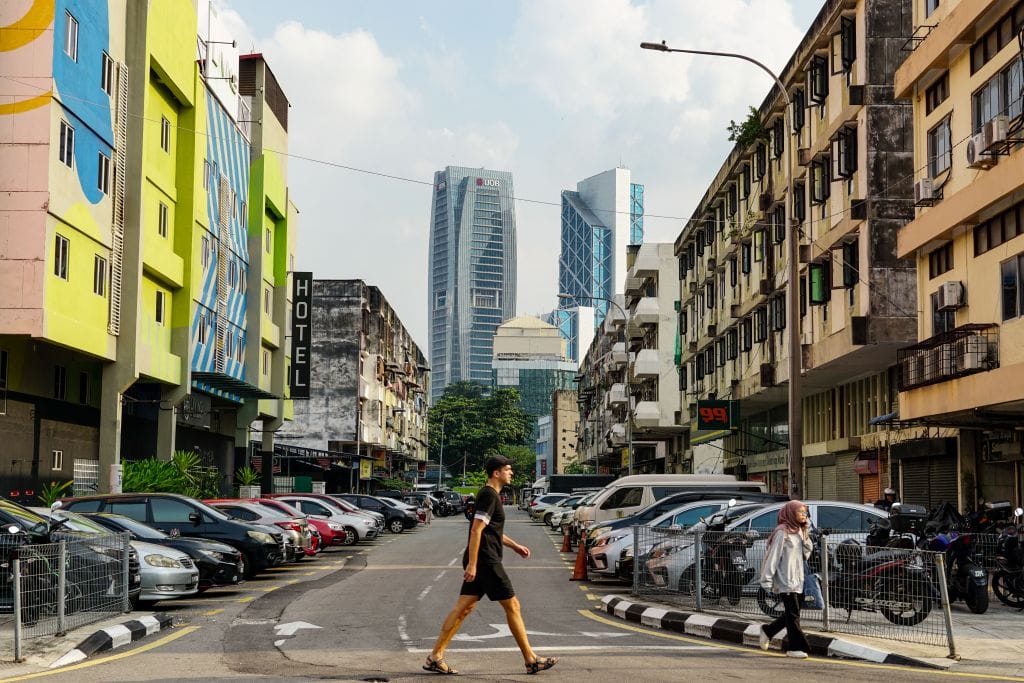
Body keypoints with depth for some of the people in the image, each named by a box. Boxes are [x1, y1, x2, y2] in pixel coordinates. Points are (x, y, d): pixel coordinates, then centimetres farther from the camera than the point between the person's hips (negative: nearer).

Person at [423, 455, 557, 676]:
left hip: (479, 561, 10)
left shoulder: (490, 495, 19)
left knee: (463, 608, 7)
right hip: (485, 560, -10)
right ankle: (531, 660, 3)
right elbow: (476, 530, -20)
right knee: (512, 606, -3)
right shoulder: (489, 496, -13)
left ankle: (435, 657, 5)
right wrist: (472, 564, -24)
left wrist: (514, 546, 29)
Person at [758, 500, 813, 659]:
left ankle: (767, 631, 28)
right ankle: (796, 648, 1)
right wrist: (767, 580, -17)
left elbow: (806, 554, 14)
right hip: (785, 581, -8)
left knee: (792, 614, 11)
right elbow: (773, 556, -14)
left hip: (798, 580, 8)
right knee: (793, 615, -5)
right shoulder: (782, 532, -11)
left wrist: (805, 537, -2)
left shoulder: (799, 532, 15)